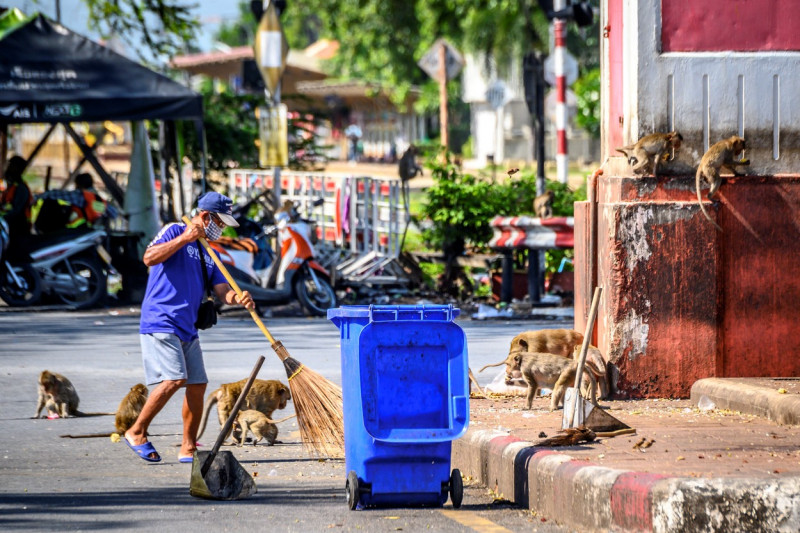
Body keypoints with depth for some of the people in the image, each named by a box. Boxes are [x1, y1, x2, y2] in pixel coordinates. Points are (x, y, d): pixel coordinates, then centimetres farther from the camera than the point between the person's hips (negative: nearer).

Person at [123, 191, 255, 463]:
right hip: (160, 322, -8)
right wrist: (183, 238, -22)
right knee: (174, 379, -19)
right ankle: (136, 432, -7)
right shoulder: (174, 231, -2)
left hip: (187, 328, 8)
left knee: (197, 385, 3)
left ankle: (188, 448, 12)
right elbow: (150, 258, -18)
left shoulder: (208, 253, 19)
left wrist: (239, 298, -13)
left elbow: (222, 290, 10)